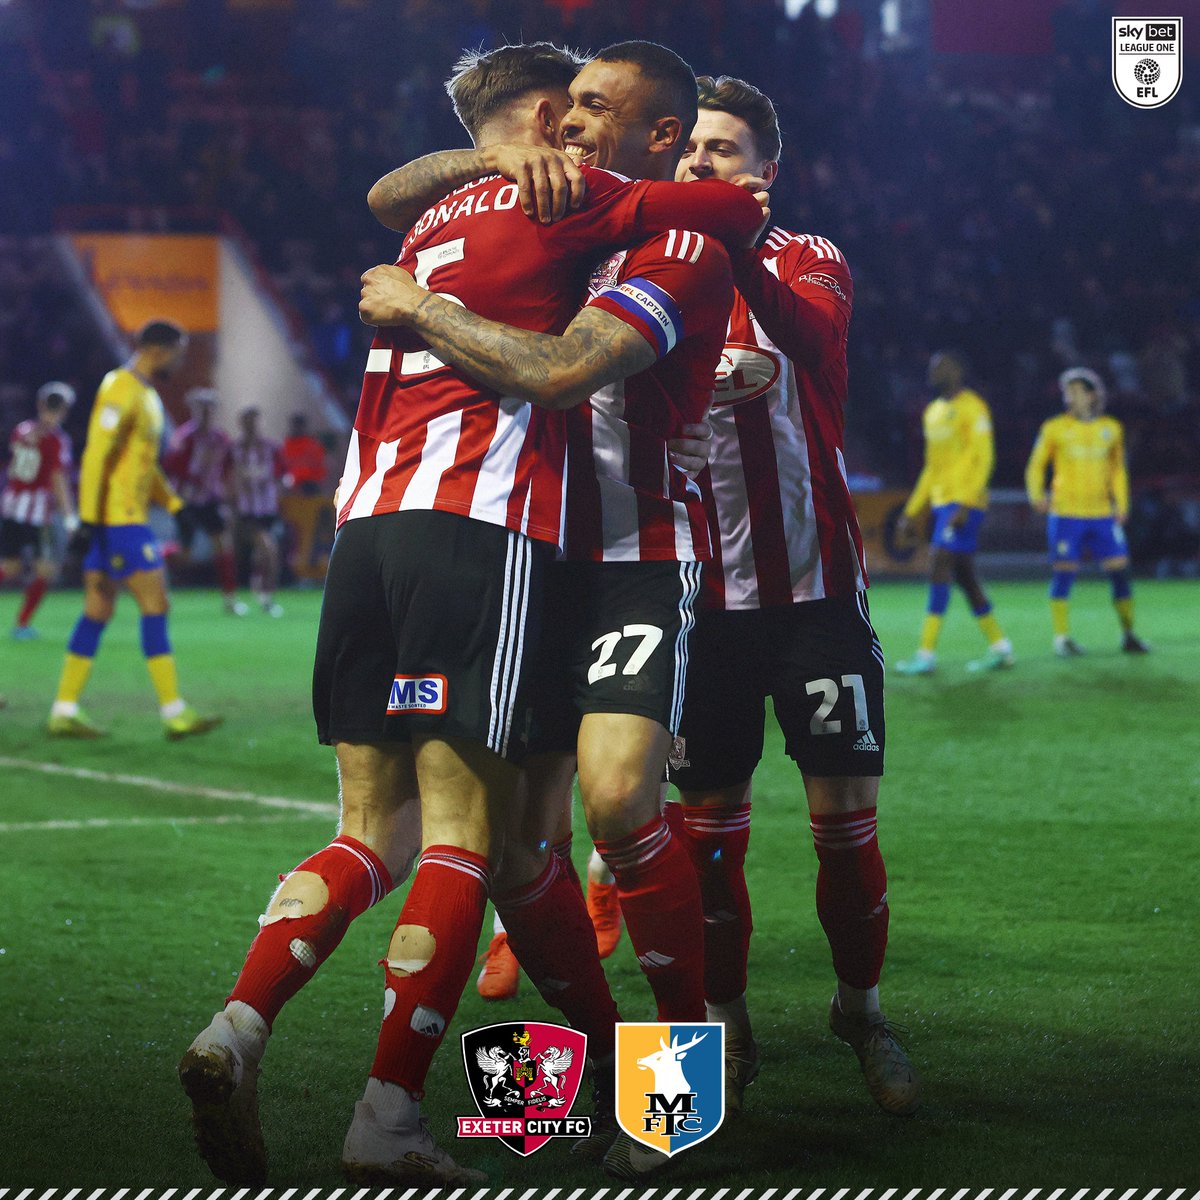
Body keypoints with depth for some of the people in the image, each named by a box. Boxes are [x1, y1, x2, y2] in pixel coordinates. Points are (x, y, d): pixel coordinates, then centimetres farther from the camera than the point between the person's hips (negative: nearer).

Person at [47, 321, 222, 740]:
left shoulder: (146, 395, 19)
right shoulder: (121, 390, -13)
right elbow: (96, 454, -19)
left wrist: (176, 505, 23)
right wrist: (89, 517, -21)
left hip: (128, 517, 10)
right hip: (116, 518, -10)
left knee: (98, 611, 9)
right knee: (155, 604, -9)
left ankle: (65, 710, 10)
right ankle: (174, 712, -7)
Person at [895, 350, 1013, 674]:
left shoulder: (971, 407, -9)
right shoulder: (933, 412, 18)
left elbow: (983, 458, -15)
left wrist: (965, 504, -22)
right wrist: (911, 512, 21)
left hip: (964, 502, -9)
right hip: (941, 501, 9)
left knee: (939, 569, -14)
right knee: (964, 577, 9)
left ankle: (926, 654, -16)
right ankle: (999, 648, 16)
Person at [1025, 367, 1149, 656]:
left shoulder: (1111, 429, 9)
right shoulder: (1054, 429, 1)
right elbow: (1036, 466, 6)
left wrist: (1121, 504, 9)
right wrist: (1037, 495, -11)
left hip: (1102, 514, 3)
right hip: (1066, 514, -3)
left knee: (1120, 572, 0)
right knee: (1063, 573, -6)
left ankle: (1128, 635, 12)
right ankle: (1062, 637, 1)